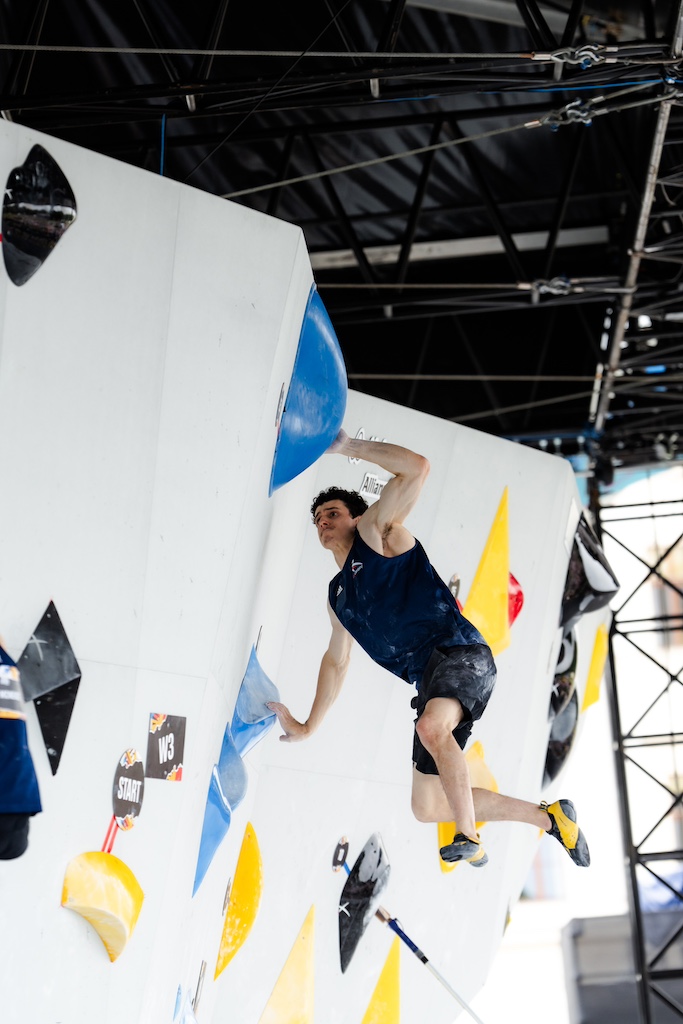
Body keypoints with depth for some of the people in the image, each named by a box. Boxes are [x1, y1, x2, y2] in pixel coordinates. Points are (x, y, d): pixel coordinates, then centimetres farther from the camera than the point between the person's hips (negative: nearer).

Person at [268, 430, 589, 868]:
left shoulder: (375, 532, 4)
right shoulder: (337, 595, 24)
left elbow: (417, 467, -10)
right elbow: (336, 660, 31)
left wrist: (348, 445, -4)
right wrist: (308, 726, 29)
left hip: (462, 655, -8)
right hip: (429, 681, 9)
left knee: (431, 727, -39)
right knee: (426, 807, 5)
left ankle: (470, 837, -24)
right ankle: (548, 816, 17)